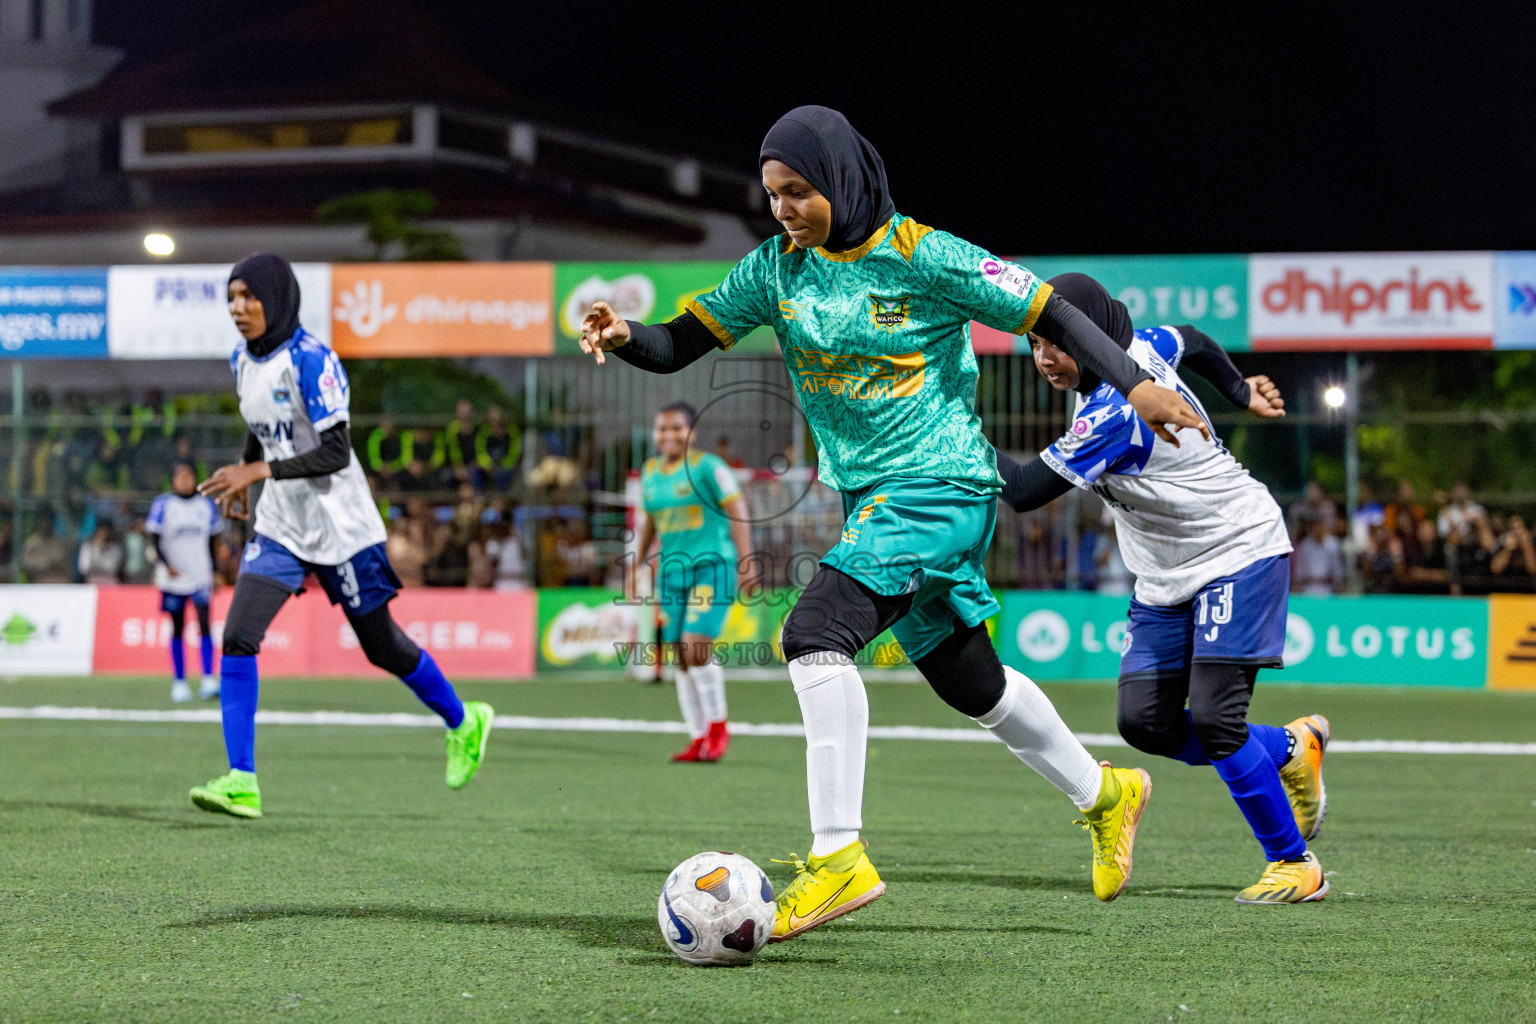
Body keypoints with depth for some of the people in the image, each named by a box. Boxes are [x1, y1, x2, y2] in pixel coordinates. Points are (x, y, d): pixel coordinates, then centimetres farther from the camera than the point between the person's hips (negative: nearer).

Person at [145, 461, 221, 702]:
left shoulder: (207, 505, 10)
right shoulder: (162, 505, 2)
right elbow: (156, 540, -2)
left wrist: (214, 572, 11)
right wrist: (166, 565, -15)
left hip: (201, 576, 1)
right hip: (173, 578, -1)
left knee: (204, 624, -12)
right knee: (177, 629, 4)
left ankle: (208, 679, -14)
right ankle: (179, 682, 12)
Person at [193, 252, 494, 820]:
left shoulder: (310, 361, -20)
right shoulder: (242, 361, 4)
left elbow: (336, 453, -25)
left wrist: (257, 470, -30)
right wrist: (240, 472, 11)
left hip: (339, 530, -6)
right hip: (279, 528, 6)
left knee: (383, 647, 9)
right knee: (236, 639, -12)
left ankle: (463, 723, 35)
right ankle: (240, 782, -14)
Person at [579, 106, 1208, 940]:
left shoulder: (922, 258, -13)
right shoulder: (778, 267, 3)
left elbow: (1048, 312, -8)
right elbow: (679, 345, 1)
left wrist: (1135, 385, -14)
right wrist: (624, 337, -20)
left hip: (940, 485, -7)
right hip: (869, 496, 7)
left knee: (817, 632, -25)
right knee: (966, 682, 18)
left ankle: (838, 855, -26)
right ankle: (1102, 794, 39)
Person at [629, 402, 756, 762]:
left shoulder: (707, 466, -6)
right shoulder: (650, 472, 13)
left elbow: (737, 512, -8)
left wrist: (744, 563, -14)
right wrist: (635, 566, 21)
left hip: (712, 567, -6)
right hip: (672, 570, 6)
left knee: (697, 648, -18)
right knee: (682, 658, 2)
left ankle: (718, 727, 0)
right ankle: (698, 739, 9)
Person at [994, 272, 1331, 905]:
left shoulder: (1113, 414, -28)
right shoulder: (1139, 347, -1)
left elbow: (1026, 490, -28)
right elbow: (1191, 340, 20)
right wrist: (1239, 391, 36)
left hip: (1238, 551, -9)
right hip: (1166, 576, 9)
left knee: (1213, 720, -18)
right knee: (1145, 722, 0)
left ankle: (1295, 863, -5)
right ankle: (1290, 750, 21)